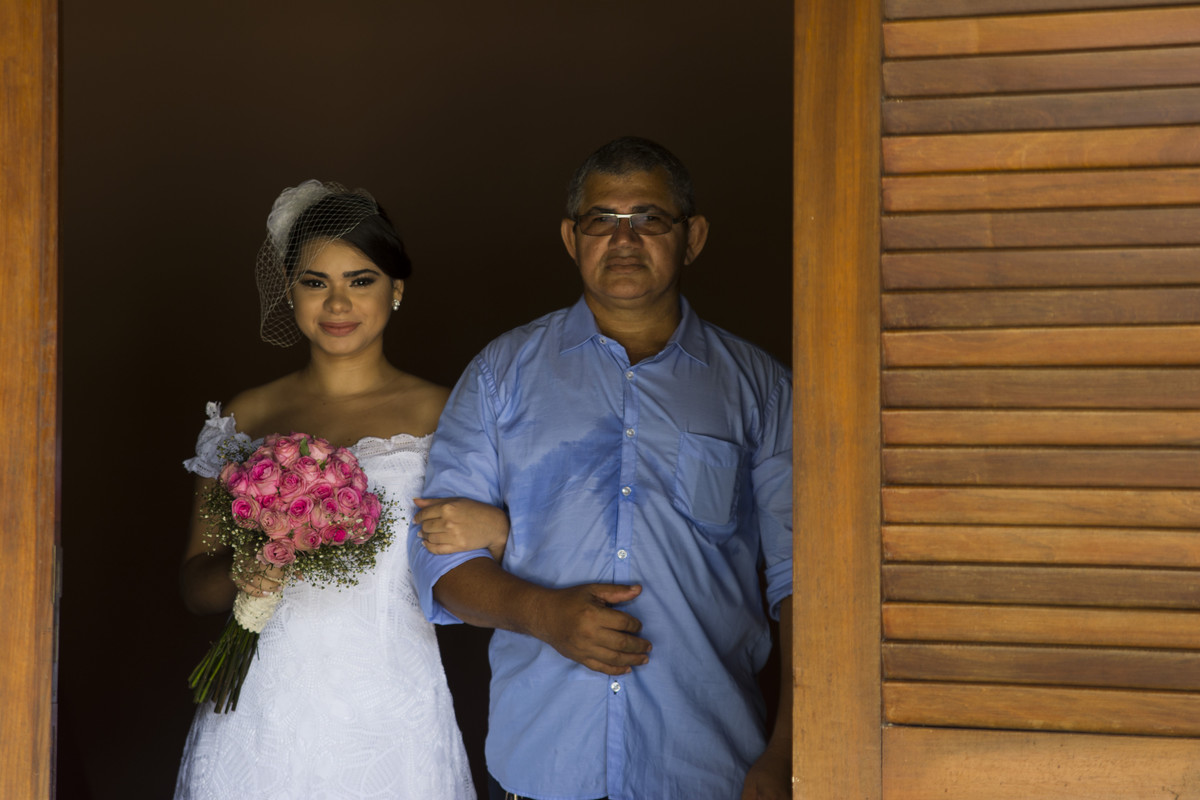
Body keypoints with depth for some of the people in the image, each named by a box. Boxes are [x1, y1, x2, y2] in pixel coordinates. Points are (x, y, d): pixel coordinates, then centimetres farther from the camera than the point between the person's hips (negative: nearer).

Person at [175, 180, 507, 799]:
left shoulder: (441, 415, 0)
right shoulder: (245, 418, 6)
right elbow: (196, 588, 9)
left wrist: (494, 529, -18)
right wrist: (240, 575, -12)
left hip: (391, 718, -1)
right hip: (263, 717, 2)